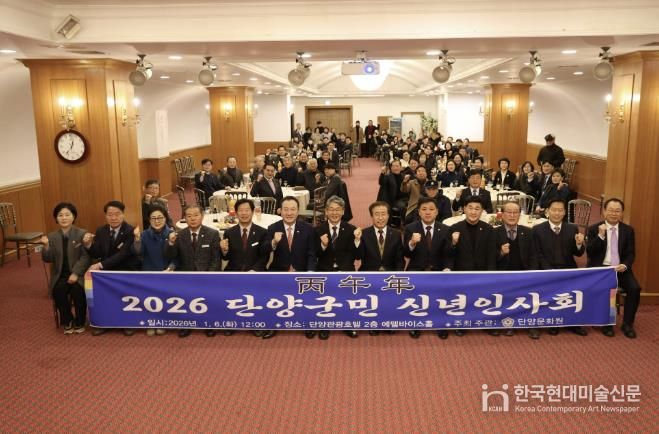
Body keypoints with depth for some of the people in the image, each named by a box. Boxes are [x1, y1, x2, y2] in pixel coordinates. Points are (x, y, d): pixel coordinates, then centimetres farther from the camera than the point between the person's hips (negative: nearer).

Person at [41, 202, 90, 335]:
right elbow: (47, 259, 1)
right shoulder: (52, 236, 8)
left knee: (77, 289, -30)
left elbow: (85, 257, -10)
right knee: (59, 290, -27)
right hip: (60, 275, 3)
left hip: (78, 274, -2)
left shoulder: (82, 234, -2)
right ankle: (67, 322, -3)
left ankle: (79, 322, -6)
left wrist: (75, 273, -21)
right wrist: (46, 246, -18)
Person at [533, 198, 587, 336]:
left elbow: (578, 254, 6)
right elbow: (538, 255, -2)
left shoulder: (573, 228, 8)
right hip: (547, 269, -2)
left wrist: (579, 244, -17)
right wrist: (550, 271, -15)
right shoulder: (537, 229, 1)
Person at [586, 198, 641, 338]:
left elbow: (631, 254, 5)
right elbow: (589, 252, -9)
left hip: (620, 268, 3)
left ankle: (627, 324, -4)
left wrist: (625, 265, -16)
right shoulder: (594, 229, 1)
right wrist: (600, 235, -21)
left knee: (635, 288, -22)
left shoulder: (628, 230, 8)